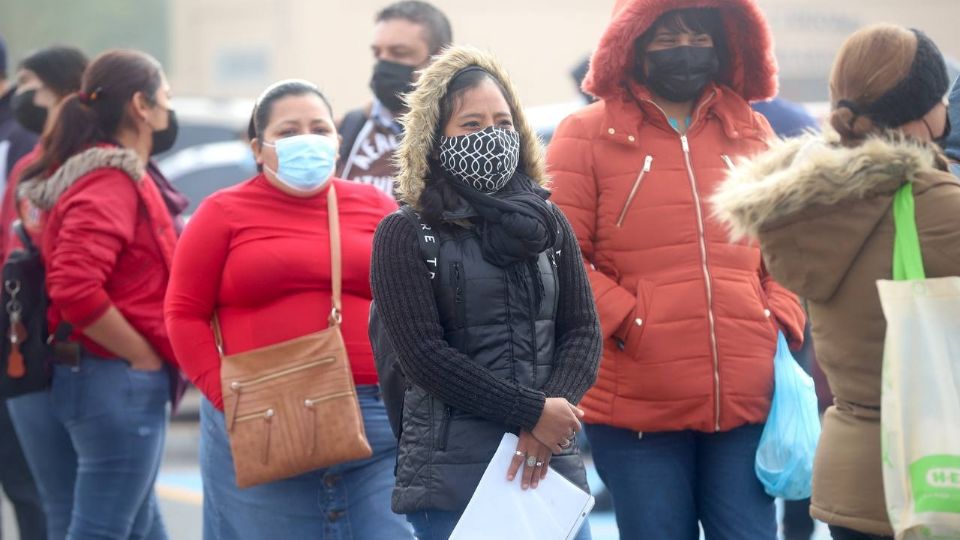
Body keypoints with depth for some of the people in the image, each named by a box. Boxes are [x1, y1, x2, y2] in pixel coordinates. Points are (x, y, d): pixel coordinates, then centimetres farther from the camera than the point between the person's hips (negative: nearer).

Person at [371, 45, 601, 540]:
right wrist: (532, 412, -13)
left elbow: (583, 330, 6)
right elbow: (424, 355, -9)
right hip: (452, 470, -4)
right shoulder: (405, 235, 0)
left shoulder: (547, 223, 13)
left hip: (552, 461, 4)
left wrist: (547, 427, -11)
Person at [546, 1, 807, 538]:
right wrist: (626, 322, -12)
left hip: (747, 401, 3)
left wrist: (782, 324, 4)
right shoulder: (587, 135, 0)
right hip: (637, 407, -3)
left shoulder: (751, 132, 14)